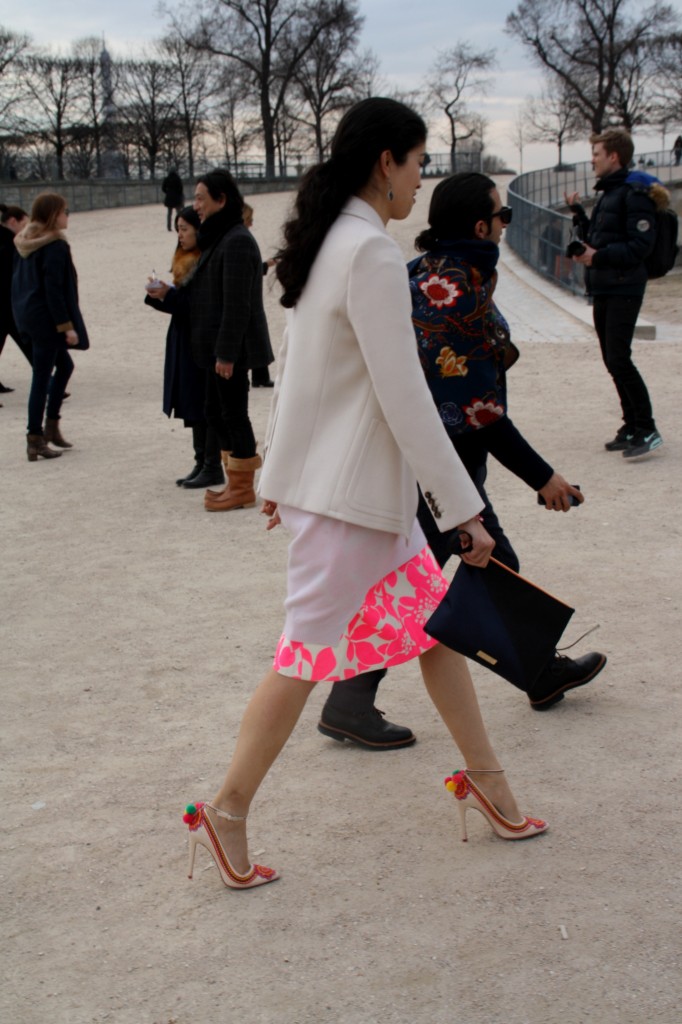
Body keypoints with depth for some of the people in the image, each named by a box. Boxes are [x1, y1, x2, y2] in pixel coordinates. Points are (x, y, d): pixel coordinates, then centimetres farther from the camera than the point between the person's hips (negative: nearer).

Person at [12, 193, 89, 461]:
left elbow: (19, 282, 13)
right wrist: (67, 326, -18)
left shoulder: (27, 243, 9)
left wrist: (23, 314, 18)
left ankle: (51, 426, 22)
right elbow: (54, 290, -21)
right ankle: (35, 440, 2)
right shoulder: (55, 246, -17)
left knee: (64, 365, 21)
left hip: (28, 316, 9)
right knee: (41, 378, -3)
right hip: (46, 318, -9)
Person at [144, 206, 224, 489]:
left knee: (207, 406, -3)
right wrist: (158, 295, 0)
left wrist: (168, 294, -20)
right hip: (185, 342, 9)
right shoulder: (185, 261, 13)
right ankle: (201, 463, 20)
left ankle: (213, 467, 2)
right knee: (193, 406, 13)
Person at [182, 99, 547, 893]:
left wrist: (279, 469, 24)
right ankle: (226, 813, 13)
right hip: (346, 494, -10)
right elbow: (403, 396, -22)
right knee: (308, 654, 1)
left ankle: (484, 779, 26)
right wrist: (463, 507, -17)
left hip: (336, 477, 10)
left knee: (435, 617, 15)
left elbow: (289, 366, 15)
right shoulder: (372, 255, -21)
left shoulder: (325, 244, 9)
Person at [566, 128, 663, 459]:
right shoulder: (607, 193, 17)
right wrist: (577, 212, 12)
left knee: (619, 359, -14)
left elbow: (641, 245, -20)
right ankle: (632, 426, 17)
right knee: (612, 361, 10)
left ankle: (647, 430, -8)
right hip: (602, 289, 10)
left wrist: (599, 256, -24)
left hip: (624, 290, -10)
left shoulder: (634, 194, -12)